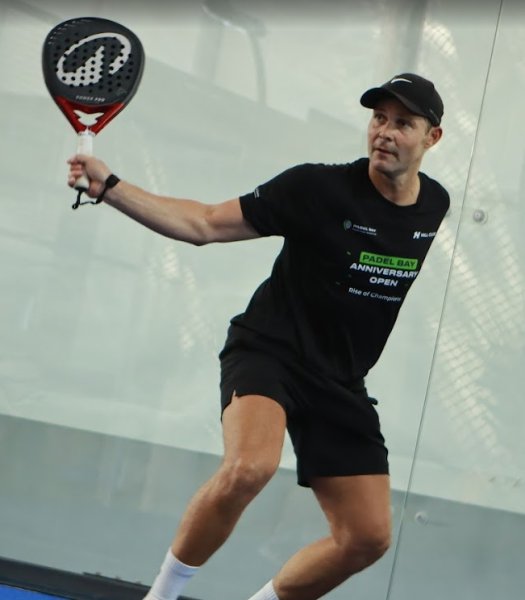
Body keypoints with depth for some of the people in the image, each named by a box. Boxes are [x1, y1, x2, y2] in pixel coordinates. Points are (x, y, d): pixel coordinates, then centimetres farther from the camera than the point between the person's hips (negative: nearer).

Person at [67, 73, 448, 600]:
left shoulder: (437, 206, 0)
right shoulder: (319, 187, -16)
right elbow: (205, 224, -14)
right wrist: (109, 187, -22)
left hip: (340, 383, 6)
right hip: (268, 351, -5)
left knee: (368, 537, 0)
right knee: (250, 466, -36)